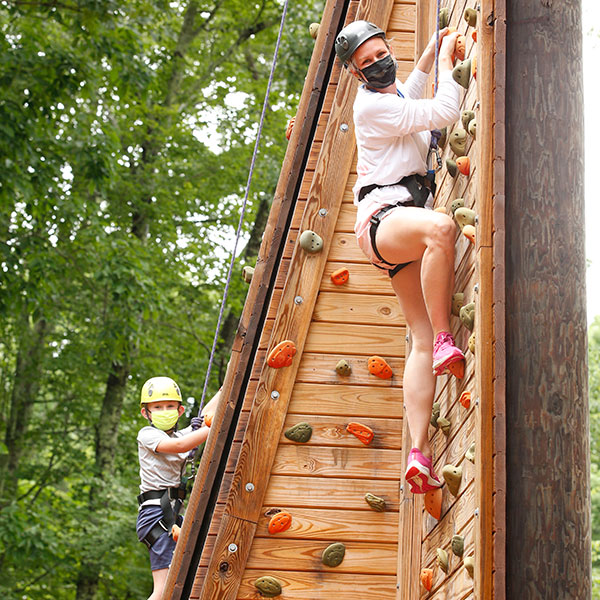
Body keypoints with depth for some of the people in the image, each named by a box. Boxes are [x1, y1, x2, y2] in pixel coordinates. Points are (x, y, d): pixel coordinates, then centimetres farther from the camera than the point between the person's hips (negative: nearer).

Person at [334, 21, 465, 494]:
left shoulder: (397, 95, 21)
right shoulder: (371, 105, -9)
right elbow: (445, 112, -15)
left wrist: (432, 50, 40)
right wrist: (446, 59, -2)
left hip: (409, 218, 9)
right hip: (383, 216, -9)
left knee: (423, 338, -7)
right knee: (440, 227, -44)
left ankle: (420, 454, -17)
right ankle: (445, 341, -36)